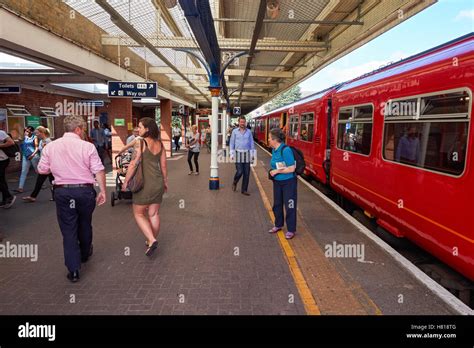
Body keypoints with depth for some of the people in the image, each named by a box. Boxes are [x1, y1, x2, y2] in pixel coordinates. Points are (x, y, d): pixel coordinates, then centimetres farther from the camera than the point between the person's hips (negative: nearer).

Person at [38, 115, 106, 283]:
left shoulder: (50, 146, 0)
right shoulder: (87, 146, -9)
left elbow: (42, 170, 6)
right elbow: (99, 171, -11)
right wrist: (103, 191, -3)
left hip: (62, 192, 1)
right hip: (85, 190, -1)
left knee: (68, 230, 8)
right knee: (85, 225, 21)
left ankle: (73, 269, 8)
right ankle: (85, 254, 44)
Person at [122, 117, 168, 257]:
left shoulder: (141, 142, -13)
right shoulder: (159, 144, 5)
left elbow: (134, 164, -14)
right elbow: (163, 165, 9)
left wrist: (126, 181, -3)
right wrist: (165, 182, 20)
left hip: (144, 183, -6)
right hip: (158, 183, 6)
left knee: (139, 214, 9)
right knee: (154, 214, 15)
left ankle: (151, 240, -3)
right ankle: (152, 240, 27)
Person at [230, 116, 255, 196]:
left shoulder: (249, 131, 7)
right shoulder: (235, 131, 2)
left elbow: (252, 143, 9)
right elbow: (232, 143, 4)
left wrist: (252, 154, 4)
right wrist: (232, 154, -2)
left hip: (247, 154, 2)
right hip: (238, 153, -2)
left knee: (246, 173, 2)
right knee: (239, 172, -9)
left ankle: (244, 190, 14)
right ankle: (235, 183, 23)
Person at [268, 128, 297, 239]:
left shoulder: (285, 150, -23)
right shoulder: (274, 150, 1)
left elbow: (291, 168, -22)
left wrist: (277, 171, -19)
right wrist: (273, 171, 0)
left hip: (288, 182, -8)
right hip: (277, 181, 8)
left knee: (289, 206, 3)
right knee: (277, 204, 18)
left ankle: (291, 230, 17)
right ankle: (278, 225, 37)